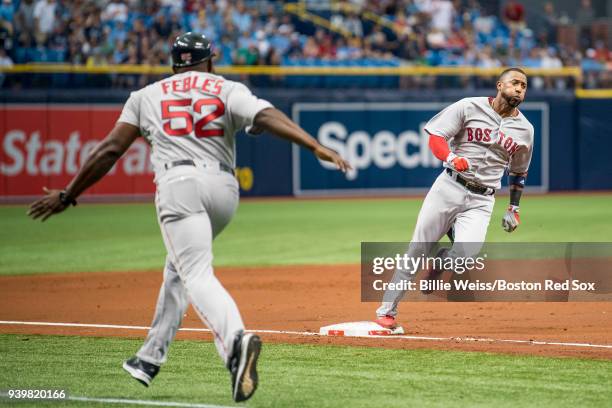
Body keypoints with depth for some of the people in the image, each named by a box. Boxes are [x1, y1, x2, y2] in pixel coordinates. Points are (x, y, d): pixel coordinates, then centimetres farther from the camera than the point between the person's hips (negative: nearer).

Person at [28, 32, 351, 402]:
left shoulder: (147, 95, 18)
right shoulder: (229, 90, 16)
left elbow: (111, 149, 12)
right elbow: (267, 116, -4)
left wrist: (67, 196, 18)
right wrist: (317, 147, -15)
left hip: (179, 184, -3)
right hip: (224, 190, 3)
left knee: (197, 275, -17)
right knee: (180, 267, 24)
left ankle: (235, 340, -46)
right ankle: (150, 359, 29)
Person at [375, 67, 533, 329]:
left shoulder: (525, 129, 10)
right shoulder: (470, 107, -2)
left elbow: (518, 171, 24)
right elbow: (435, 136, -6)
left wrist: (514, 207, 22)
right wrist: (452, 158, -25)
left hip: (481, 200, 2)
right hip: (449, 187, -2)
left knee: (466, 252, -23)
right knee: (417, 251, -3)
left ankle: (440, 263, 14)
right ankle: (387, 310, 9)